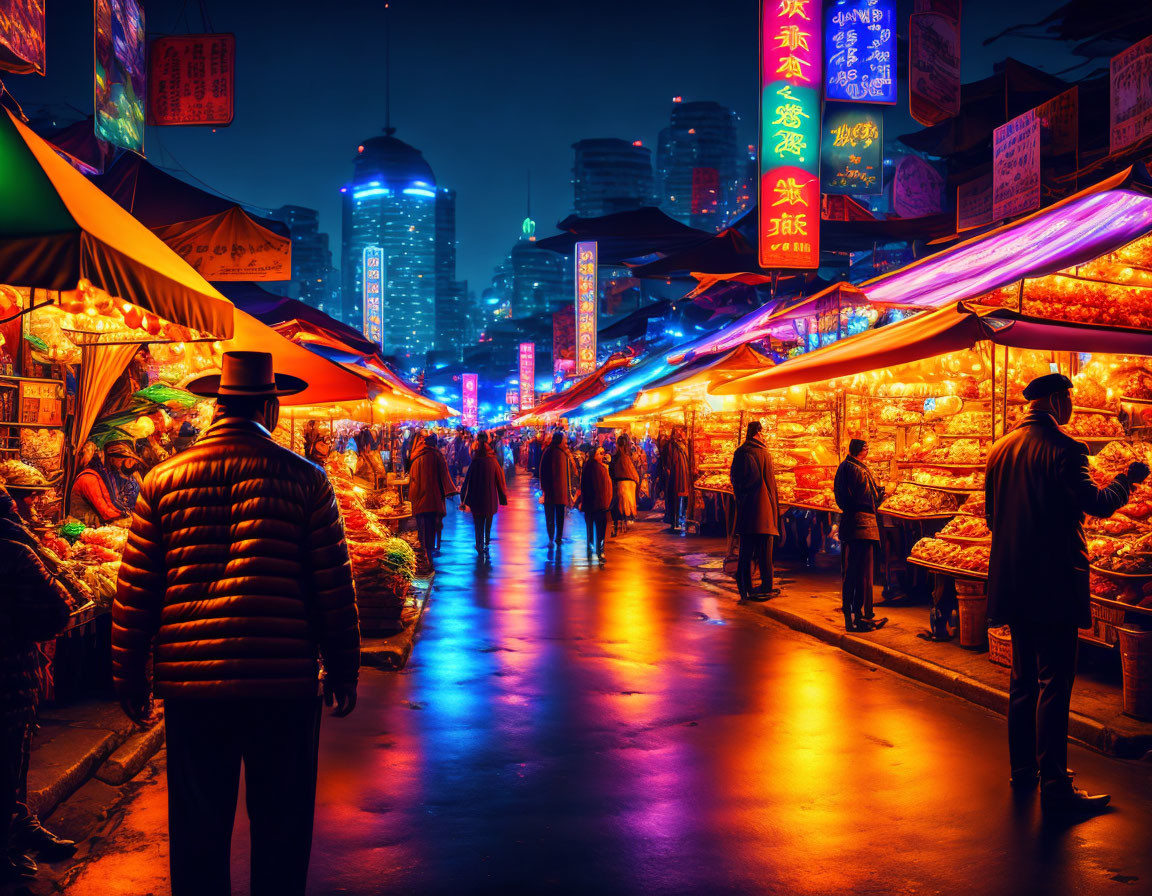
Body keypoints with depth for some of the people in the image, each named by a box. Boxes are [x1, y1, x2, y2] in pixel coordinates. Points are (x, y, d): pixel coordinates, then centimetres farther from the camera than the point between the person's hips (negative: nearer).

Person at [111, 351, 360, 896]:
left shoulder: (164, 480, 1)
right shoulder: (304, 478, -4)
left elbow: (134, 591, 4)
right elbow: (334, 585, -2)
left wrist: (130, 677, 14)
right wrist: (343, 668, 8)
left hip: (191, 684, 2)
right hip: (284, 683, -1)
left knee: (198, 830, 13)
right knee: (281, 825, 12)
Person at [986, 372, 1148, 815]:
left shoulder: (1000, 449, 10)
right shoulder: (1063, 449, -14)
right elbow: (1098, 504, -17)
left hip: (1012, 580, 8)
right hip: (1053, 581, -8)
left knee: (1024, 677, 17)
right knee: (1054, 682, -5)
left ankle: (1023, 767, 25)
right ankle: (1054, 785, -3)